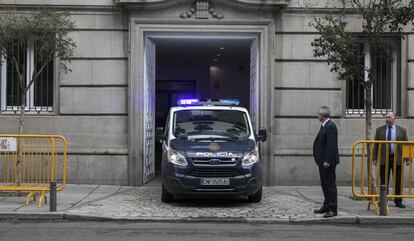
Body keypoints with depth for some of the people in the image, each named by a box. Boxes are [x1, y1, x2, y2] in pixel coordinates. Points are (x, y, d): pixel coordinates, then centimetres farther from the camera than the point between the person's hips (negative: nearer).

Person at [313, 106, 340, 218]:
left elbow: (331, 145, -22)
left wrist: (327, 161, -23)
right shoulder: (324, 126, 14)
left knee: (330, 184, -5)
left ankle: (333, 209, 0)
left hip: (328, 162, -10)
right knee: (325, 184, 17)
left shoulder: (330, 126, -16)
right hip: (322, 161, 10)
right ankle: (327, 206, 27)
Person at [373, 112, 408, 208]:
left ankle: (398, 201, 12)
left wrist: (407, 158, -2)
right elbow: (376, 145, 7)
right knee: (384, 182, 3)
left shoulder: (402, 130, 6)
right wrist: (375, 158, 0)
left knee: (398, 181, 3)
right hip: (383, 159, 0)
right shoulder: (379, 130, 8)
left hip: (397, 159, 0)